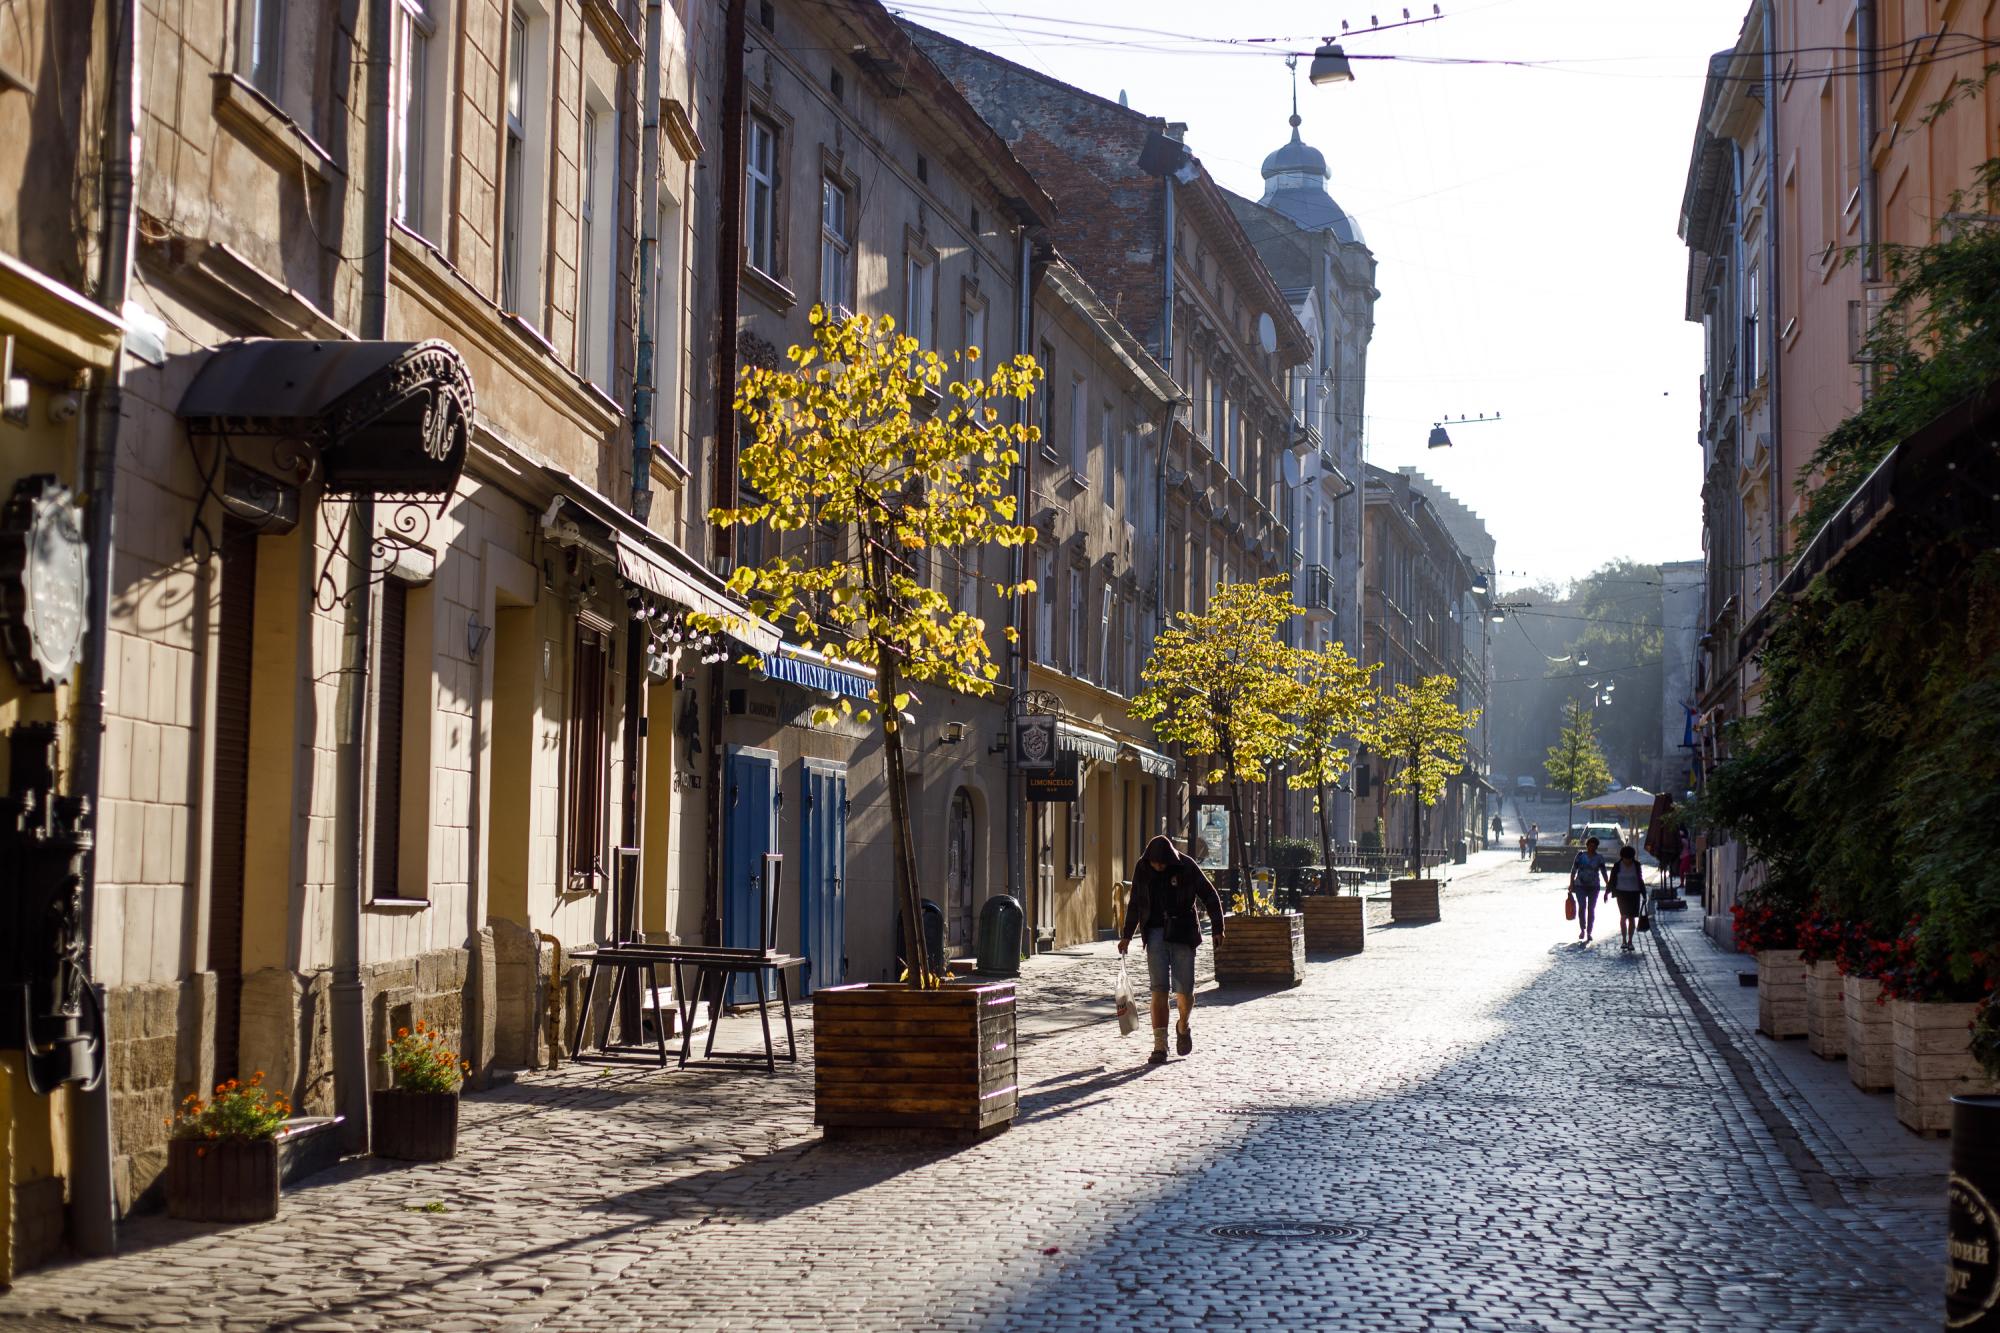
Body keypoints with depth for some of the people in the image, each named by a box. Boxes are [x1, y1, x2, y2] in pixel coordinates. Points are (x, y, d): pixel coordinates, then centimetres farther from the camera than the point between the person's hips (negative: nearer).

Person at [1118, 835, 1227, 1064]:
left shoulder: (1186, 866, -8)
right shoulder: (1143, 868, 0)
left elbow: (1210, 897, -1)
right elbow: (1134, 904, 13)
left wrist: (1217, 928, -5)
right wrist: (1127, 936, 15)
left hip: (1182, 933, -2)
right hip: (1156, 933, 2)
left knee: (1184, 990, -2)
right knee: (1159, 989, -6)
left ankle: (1184, 1027, 30)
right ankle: (1160, 1047, -5)